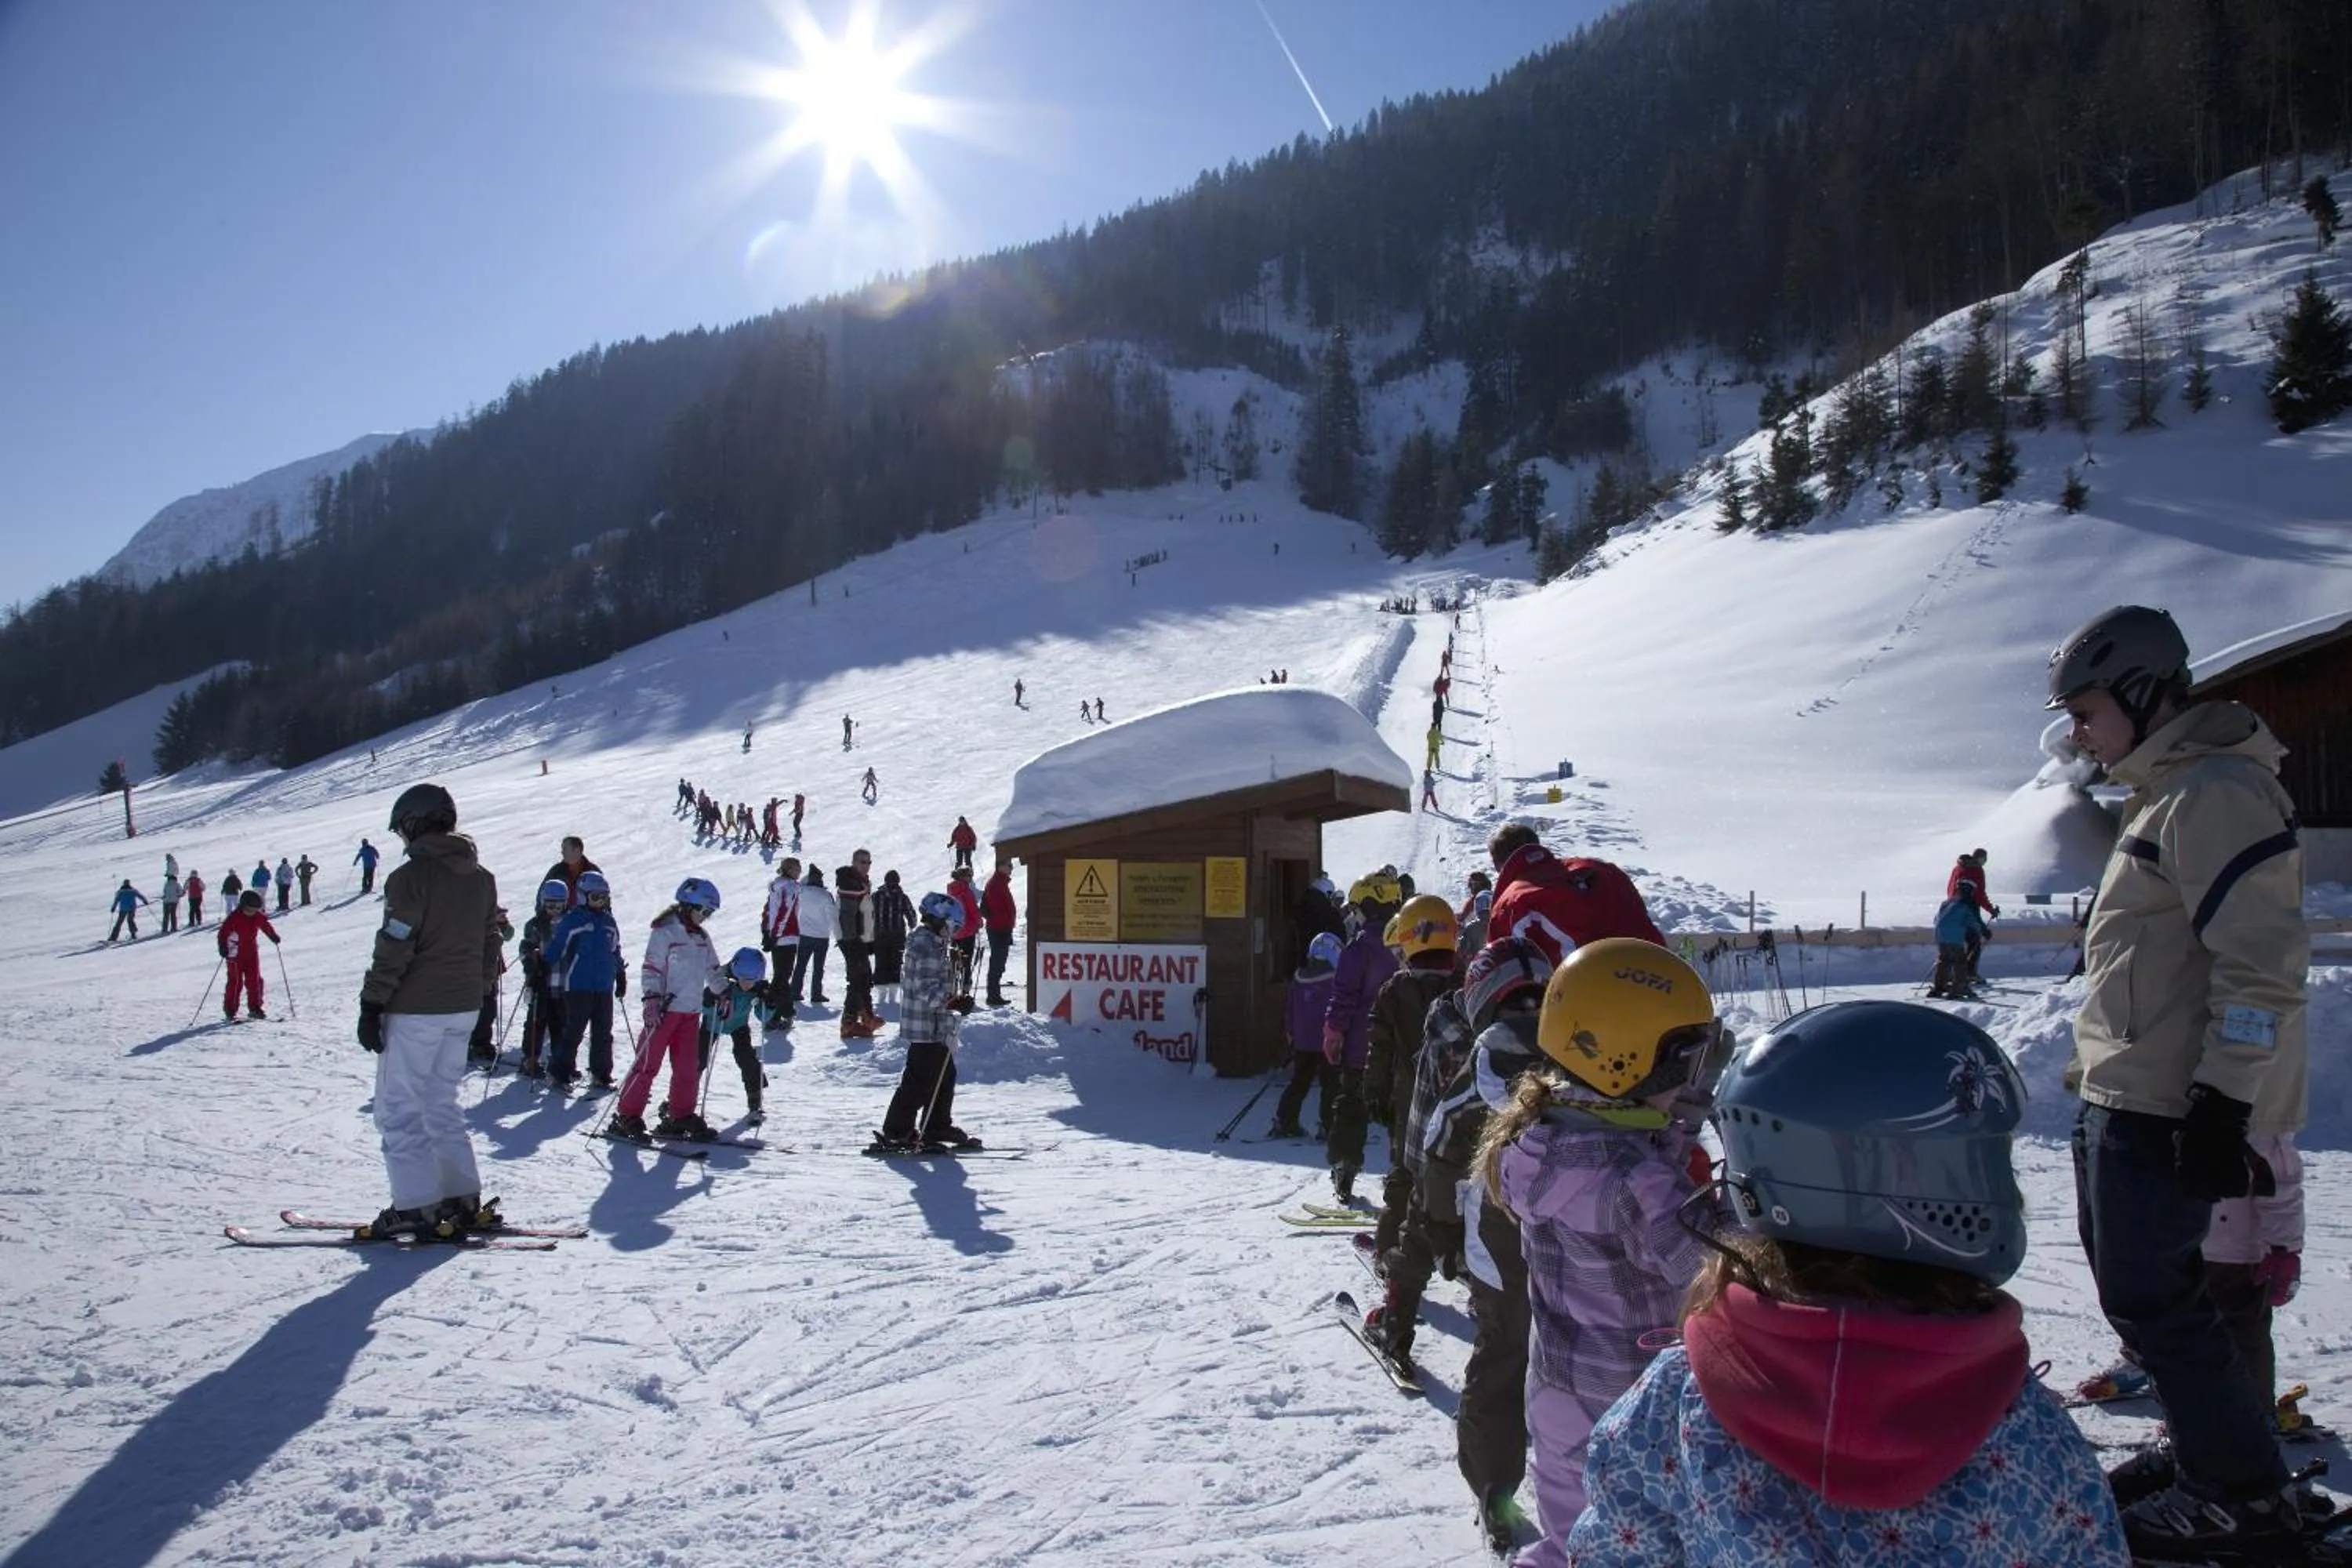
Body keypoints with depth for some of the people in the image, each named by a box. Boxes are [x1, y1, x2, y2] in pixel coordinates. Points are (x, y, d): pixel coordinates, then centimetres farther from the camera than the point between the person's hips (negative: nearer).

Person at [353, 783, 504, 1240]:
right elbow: (490, 942, 15)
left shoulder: (411, 876, -13)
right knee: (442, 1105, 16)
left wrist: (372, 1005, -10)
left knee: (399, 1109, 2)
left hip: (415, 1012, -7)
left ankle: (417, 1207, 0)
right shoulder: (481, 877, 10)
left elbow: (394, 948, -15)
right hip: (462, 1010, 8)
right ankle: (463, 1201, 15)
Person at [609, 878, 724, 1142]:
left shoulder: (701, 937, 14)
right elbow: (651, 969, -13)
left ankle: (680, 1115, 17)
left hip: (691, 1010, 7)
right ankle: (626, 1117, 1)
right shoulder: (665, 932, -8)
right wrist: (652, 1000, -20)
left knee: (689, 1066, 7)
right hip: (665, 1009, -7)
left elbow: (713, 968, 24)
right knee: (647, 1064, -5)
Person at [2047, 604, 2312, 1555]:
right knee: (2138, 1287, 17)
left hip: (2167, 1110, -10)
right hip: (2127, 1099, 10)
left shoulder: (2214, 794, -17)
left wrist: (2222, 1102, -23)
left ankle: (2243, 1494, 11)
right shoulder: (2166, 794, 16)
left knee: (2150, 1297, -2)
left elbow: (2265, 963, -23)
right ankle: (2209, 1453, 30)